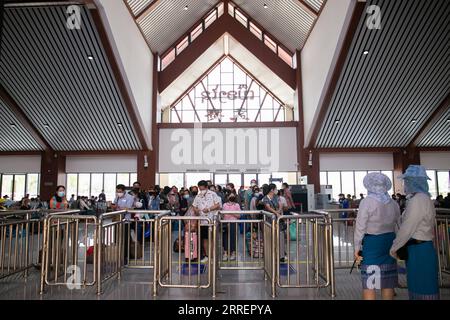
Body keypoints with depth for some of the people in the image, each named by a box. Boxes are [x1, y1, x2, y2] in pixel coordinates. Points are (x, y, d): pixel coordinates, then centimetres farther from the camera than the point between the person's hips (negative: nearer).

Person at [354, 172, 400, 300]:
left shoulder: (367, 202, -11)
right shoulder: (393, 203, 6)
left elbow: (360, 227, -11)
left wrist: (357, 247, -4)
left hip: (371, 242, -6)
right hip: (390, 242, 6)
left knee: (369, 282, 0)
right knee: (388, 280, 14)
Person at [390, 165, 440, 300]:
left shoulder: (417, 200, -18)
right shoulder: (423, 198, 13)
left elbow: (407, 228, -19)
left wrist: (394, 247, -7)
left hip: (419, 251, -10)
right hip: (422, 249, 10)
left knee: (422, 290, 1)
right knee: (417, 288, 18)